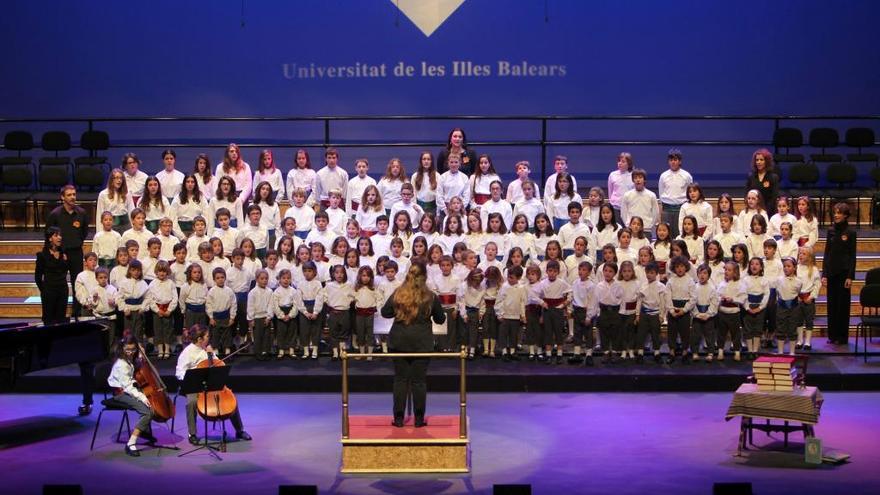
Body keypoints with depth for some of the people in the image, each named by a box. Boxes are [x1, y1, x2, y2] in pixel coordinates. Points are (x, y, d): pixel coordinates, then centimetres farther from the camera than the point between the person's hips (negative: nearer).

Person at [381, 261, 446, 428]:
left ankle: (398, 418, 9)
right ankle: (419, 419, 9)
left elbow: (385, 312, 7)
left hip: (400, 342, 1)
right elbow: (440, 319, 5)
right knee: (419, 380, 4)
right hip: (422, 343, -1)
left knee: (400, 379, 7)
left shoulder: (397, 294, -3)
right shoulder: (430, 297, -6)